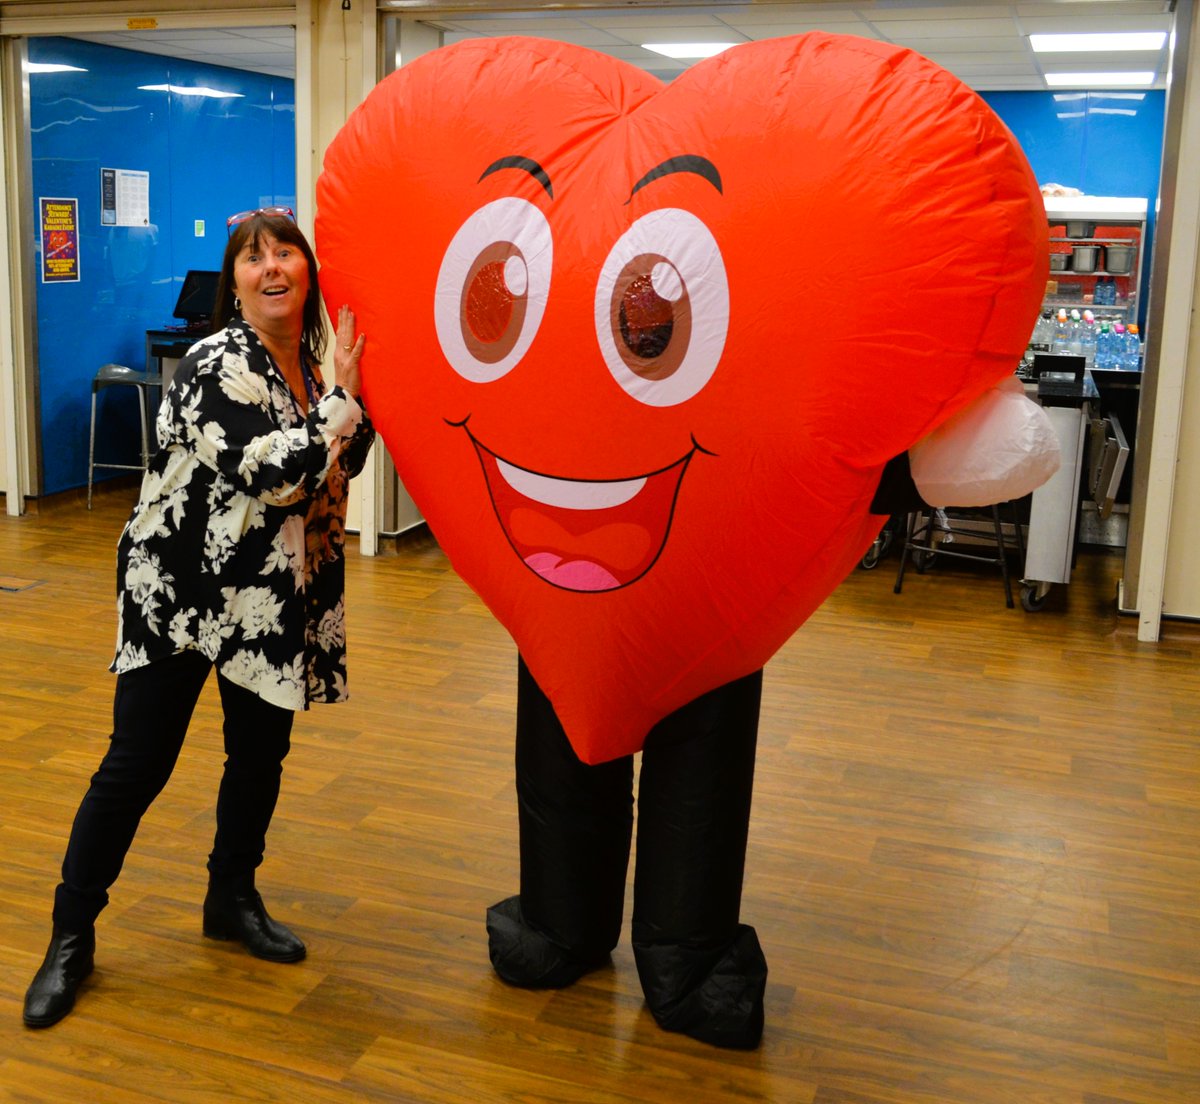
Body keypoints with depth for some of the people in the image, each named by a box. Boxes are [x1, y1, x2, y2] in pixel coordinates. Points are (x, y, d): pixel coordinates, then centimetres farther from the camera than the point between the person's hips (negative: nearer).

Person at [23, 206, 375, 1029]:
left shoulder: (314, 360, 3)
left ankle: (233, 898, 35)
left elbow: (343, 466, 11)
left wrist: (359, 385, -3)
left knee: (261, 754, 13)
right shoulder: (217, 368, -19)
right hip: (181, 585, -6)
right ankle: (72, 937, 16)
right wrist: (345, 393, -20)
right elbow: (280, 476, -27)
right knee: (137, 763, 0)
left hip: (272, 593, 7)